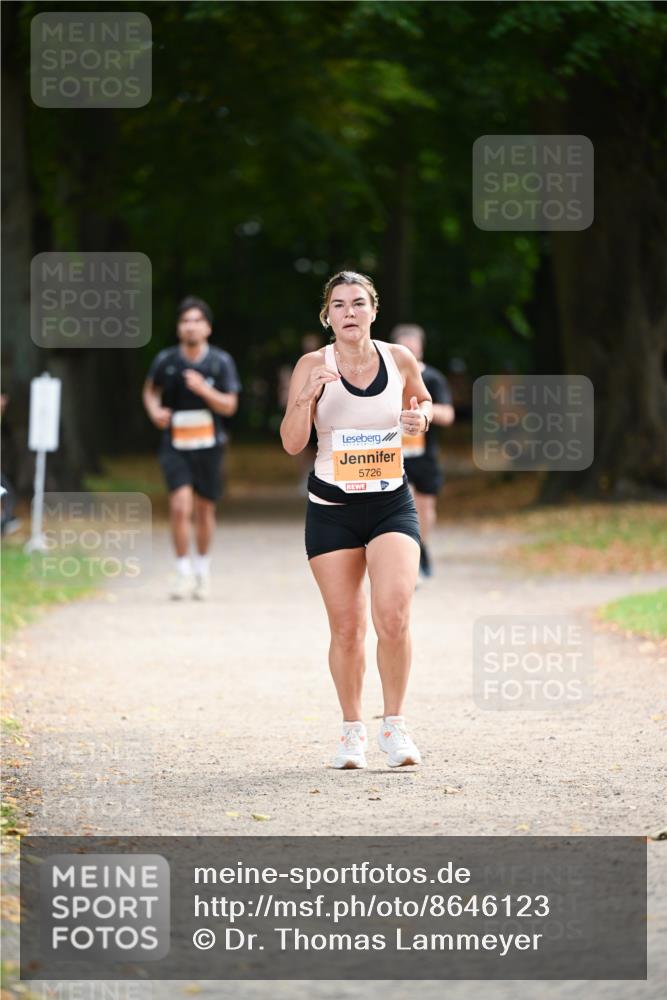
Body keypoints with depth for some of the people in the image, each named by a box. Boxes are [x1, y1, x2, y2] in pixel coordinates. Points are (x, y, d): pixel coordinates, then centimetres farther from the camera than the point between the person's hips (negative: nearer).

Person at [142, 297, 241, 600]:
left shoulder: (221, 362, -3)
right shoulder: (165, 361, -2)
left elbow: (230, 405, -6)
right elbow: (150, 390, 16)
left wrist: (203, 389, -22)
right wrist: (154, 411, -5)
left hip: (209, 445, 1)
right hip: (175, 445, -1)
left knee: (205, 509, 11)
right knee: (180, 506, -16)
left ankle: (203, 568, 31)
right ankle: (183, 572, -9)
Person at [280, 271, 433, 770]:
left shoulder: (400, 359, 0)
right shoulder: (313, 366, -5)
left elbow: (422, 401, 20)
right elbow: (292, 444, -7)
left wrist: (421, 416, -3)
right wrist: (305, 398, -23)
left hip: (391, 504, 0)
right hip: (332, 507, 0)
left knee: (394, 614, -17)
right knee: (346, 628, 3)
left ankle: (395, 724, -1)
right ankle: (353, 729, 20)